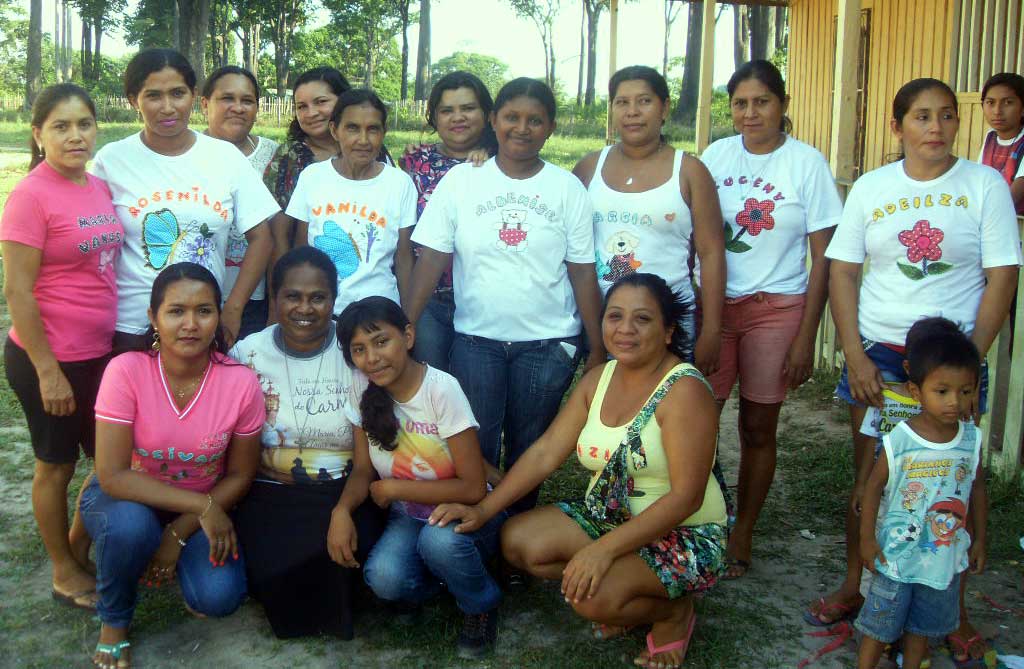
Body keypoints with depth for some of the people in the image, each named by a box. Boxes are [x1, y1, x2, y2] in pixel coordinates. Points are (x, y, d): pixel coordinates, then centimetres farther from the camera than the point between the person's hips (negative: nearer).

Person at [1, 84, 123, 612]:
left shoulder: (100, 188, 4)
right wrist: (47, 371, -17)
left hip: (102, 353, 7)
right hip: (48, 358, -7)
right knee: (57, 465, 11)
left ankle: (79, 548, 40)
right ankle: (65, 574, 30)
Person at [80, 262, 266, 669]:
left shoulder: (241, 382, -17)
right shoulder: (126, 371, -23)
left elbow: (239, 476, -5)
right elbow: (112, 476, -24)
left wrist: (180, 532, -15)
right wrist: (202, 506, -29)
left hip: (203, 507, 2)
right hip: (127, 498, -1)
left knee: (220, 597, -22)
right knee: (131, 526, -36)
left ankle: (176, 556, 15)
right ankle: (113, 621, -3)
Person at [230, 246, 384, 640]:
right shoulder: (248, 354, 1)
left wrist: (344, 511, -22)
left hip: (345, 491, 0)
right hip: (271, 496, 1)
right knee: (278, 570, -26)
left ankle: (334, 613, 8)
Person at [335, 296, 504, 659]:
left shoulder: (442, 389, -20)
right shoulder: (363, 389, -6)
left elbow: (473, 488, -19)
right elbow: (363, 471, 1)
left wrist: (393, 488, -15)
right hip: (408, 517, 3)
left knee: (438, 539, -37)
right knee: (383, 577, -29)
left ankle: (481, 606, -3)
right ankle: (435, 580, 8)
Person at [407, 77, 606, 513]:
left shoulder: (567, 188, 0)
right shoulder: (460, 181, -1)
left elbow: (583, 272, 0)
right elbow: (431, 260, -3)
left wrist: (597, 349, -2)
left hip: (548, 342, 0)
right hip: (476, 338, 0)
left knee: (528, 452, 11)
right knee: (474, 449, 3)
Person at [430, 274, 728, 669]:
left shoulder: (684, 390, -20)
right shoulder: (598, 379, 1)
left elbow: (686, 497, -26)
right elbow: (545, 452, 0)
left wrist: (604, 549, -33)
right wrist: (483, 509, -9)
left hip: (683, 536, -7)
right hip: (606, 517, 7)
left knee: (593, 597, -30)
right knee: (517, 541, -10)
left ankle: (673, 611, 4)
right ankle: (626, 601, 8)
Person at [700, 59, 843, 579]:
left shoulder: (807, 163, -3)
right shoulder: (715, 156, 3)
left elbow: (823, 257, -3)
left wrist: (806, 337, -7)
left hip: (775, 310, -2)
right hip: (711, 303, 2)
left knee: (758, 428, 7)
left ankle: (741, 534, 24)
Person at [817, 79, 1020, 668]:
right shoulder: (871, 188, 4)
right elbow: (842, 271, 4)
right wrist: (854, 356, -5)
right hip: (877, 353, 2)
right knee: (869, 477, 7)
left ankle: (955, 610, 18)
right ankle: (854, 588, 24)